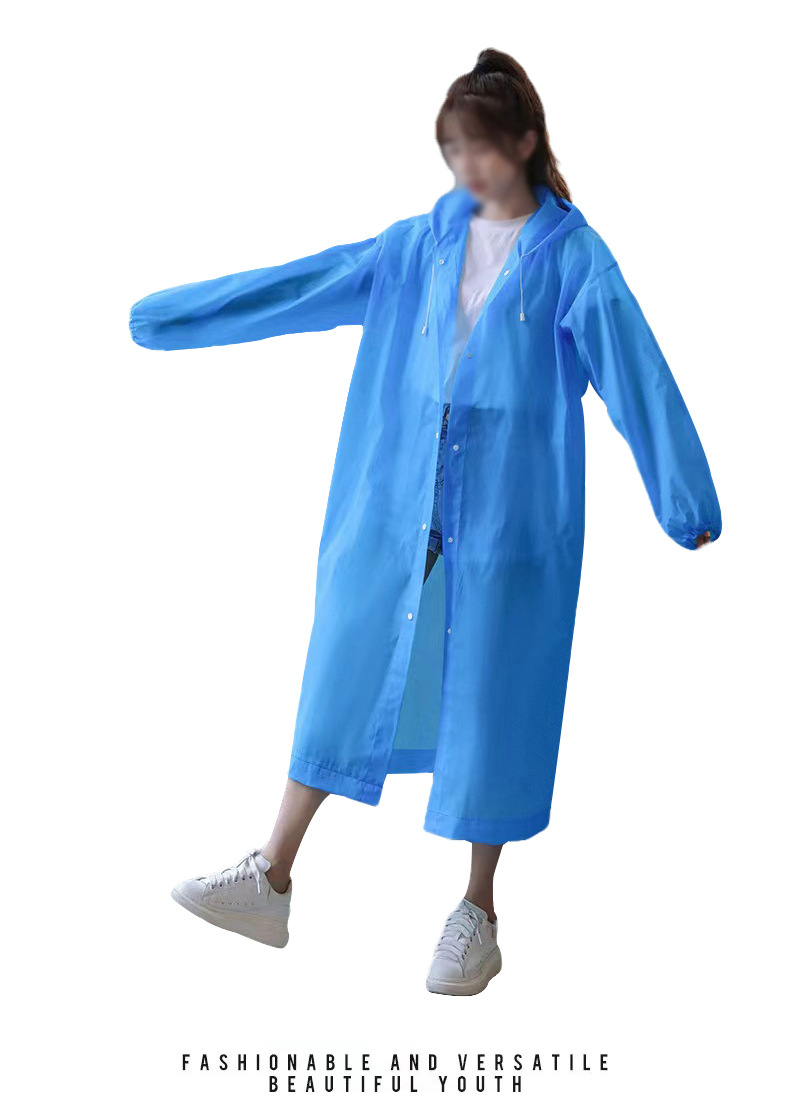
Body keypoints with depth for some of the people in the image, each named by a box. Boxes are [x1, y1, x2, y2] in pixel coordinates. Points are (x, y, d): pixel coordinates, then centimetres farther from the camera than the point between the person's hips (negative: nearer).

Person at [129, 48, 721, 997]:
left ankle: (477, 915, 22)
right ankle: (269, 880, 19)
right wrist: (167, 314, 7)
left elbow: (636, 376, -12)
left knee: (491, 698, 5)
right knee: (345, 676, 7)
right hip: (397, 509, 4)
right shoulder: (421, 243, 6)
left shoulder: (572, 257, -7)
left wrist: (686, 503, -21)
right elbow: (302, 285, 8)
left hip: (508, 519, -4)